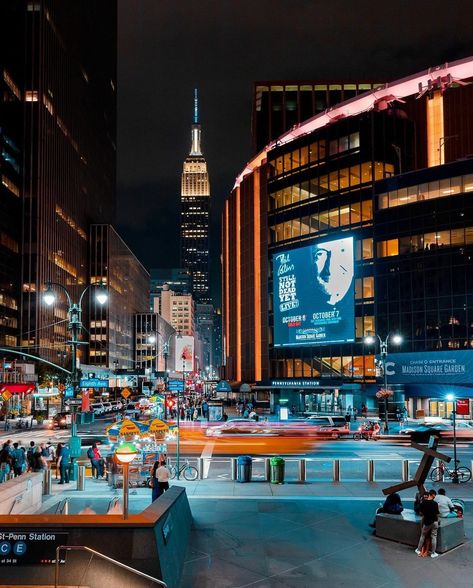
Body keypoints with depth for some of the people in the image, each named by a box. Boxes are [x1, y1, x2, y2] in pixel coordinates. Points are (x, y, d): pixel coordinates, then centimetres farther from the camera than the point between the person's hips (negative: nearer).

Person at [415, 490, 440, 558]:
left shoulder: (423, 503, -9)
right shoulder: (435, 503, -17)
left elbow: (421, 513, 1)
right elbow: (437, 514, -11)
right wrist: (437, 520, 9)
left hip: (426, 522, 2)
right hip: (434, 522, -2)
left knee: (423, 536, 17)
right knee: (433, 537, 9)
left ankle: (418, 550, 25)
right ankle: (433, 553, 14)